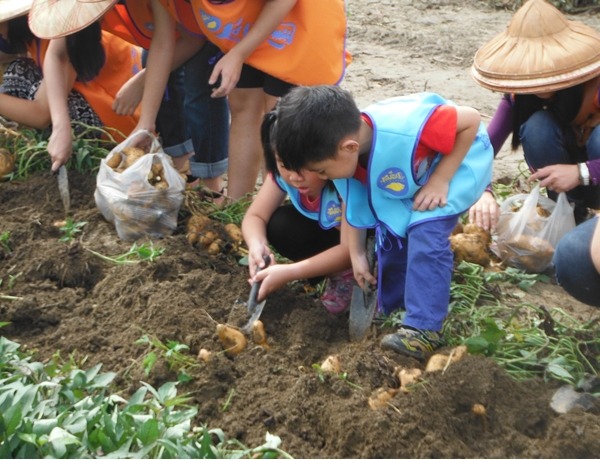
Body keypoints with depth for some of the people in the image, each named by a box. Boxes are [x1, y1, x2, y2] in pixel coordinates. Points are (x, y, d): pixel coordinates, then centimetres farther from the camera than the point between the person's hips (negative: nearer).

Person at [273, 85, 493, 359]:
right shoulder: (341, 155, -20)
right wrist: (356, 254, 2)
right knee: (389, 232, 5)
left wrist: (440, 180, -30)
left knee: (426, 233, -23)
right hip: (408, 173, 7)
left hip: (458, 158, -7)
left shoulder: (405, 132, -44)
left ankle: (423, 329, -17)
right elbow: (352, 201, -2)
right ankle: (389, 312, 26)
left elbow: (472, 120, -31)